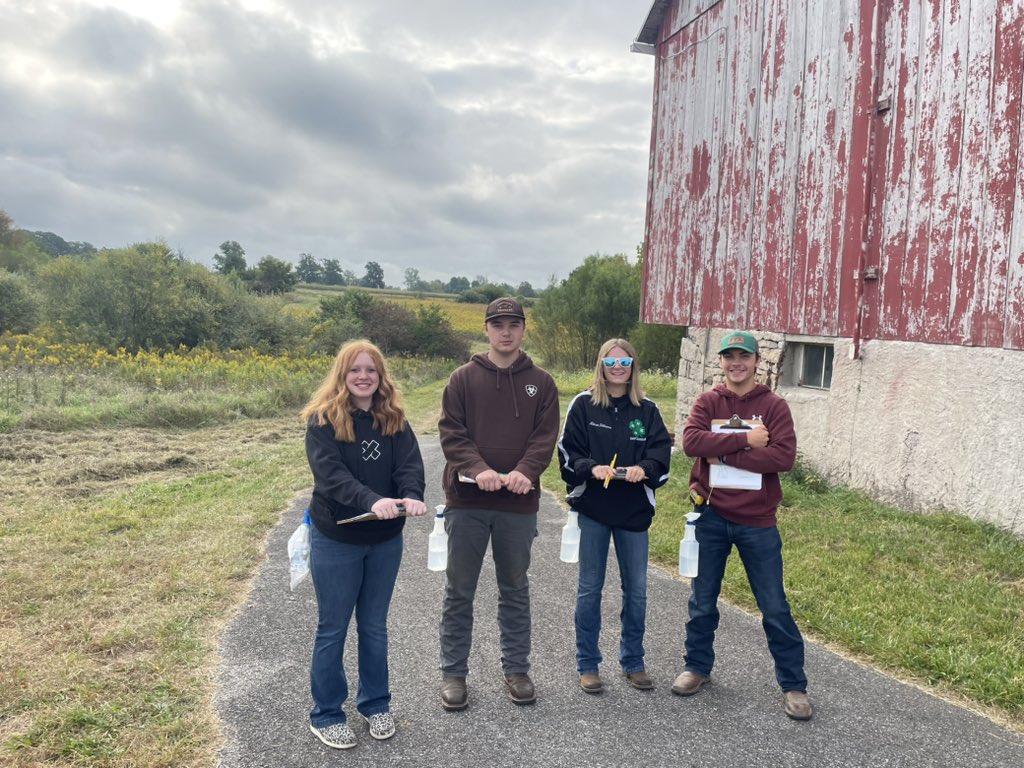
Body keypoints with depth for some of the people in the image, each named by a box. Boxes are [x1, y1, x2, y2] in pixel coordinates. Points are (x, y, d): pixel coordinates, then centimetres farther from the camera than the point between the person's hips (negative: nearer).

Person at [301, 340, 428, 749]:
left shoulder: (394, 419, 0)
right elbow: (330, 473, -26)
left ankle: (375, 704, 34)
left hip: (385, 539, 4)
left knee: (374, 626, 17)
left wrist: (412, 496, -35)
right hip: (336, 539, -4)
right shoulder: (322, 420, -12)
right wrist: (372, 500, -42)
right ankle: (325, 714, 26)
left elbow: (410, 464, -13)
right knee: (333, 629, 9)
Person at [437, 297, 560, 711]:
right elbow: (450, 432, -5)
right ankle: (453, 672, 22)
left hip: (519, 504, 1)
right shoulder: (463, 378, 2)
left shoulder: (541, 382, 5)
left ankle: (516, 669, 29)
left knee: (515, 590, 15)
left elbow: (545, 436, -2)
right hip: (466, 501, -1)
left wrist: (524, 472, -20)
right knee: (459, 590, 8)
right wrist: (478, 469, -21)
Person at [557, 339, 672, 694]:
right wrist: (592, 468, -21)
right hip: (592, 508, -2)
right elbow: (568, 452, -4)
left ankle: (633, 662, 28)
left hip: (634, 511, 2)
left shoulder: (647, 410, 5)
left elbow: (662, 452, 1)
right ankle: (587, 664, 21)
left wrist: (644, 469, -19)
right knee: (590, 588, 7)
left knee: (636, 589, 10)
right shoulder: (583, 404, -1)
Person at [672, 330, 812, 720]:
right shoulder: (708, 402, 1)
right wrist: (745, 440, -21)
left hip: (757, 521, -1)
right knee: (703, 600, 15)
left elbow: (784, 457, -17)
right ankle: (697, 666, 34)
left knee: (775, 607, 7)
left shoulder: (774, 406, -3)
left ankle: (793, 685, 23)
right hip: (711, 517, 2)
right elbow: (691, 441, -17)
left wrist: (724, 455, -18)